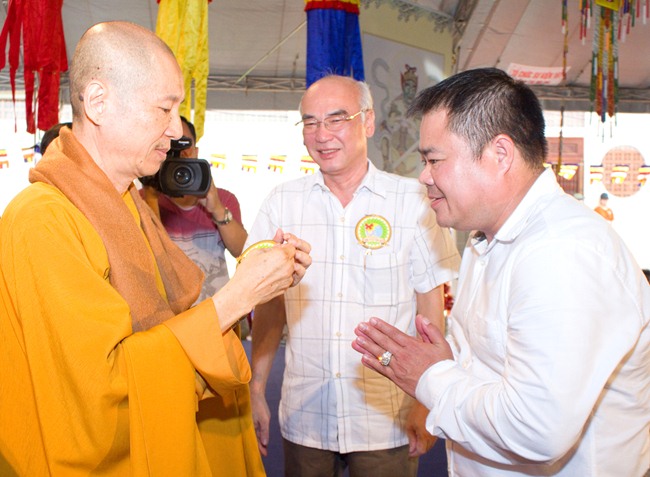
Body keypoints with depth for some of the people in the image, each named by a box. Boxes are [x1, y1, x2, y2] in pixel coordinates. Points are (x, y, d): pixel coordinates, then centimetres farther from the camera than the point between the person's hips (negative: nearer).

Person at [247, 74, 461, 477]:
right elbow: (270, 305, 5)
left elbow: (432, 312, -3)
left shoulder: (414, 200, -6)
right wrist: (256, 393, 3)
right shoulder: (283, 202, 0)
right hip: (304, 418, 2)